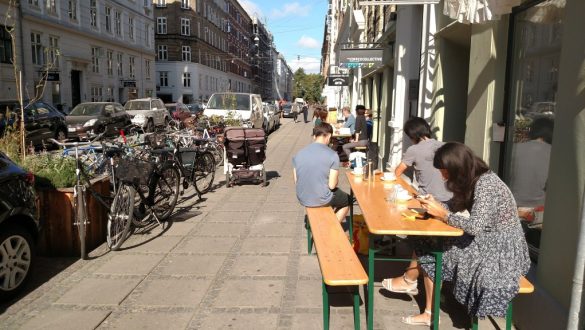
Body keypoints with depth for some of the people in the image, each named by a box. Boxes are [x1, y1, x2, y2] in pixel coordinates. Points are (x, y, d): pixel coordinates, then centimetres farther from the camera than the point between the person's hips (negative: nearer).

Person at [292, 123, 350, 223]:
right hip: (321, 200, -5)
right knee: (347, 200, 27)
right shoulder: (332, 155, -18)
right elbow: (332, 185, -17)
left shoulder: (299, 153, -5)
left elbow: (296, 181, 1)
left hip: (302, 199, 5)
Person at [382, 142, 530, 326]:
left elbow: (475, 226, -31)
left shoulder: (485, 184, -24)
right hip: (486, 239, 9)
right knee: (427, 245, -2)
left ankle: (409, 281, 16)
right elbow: (456, 206, 10)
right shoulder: (470, 180, 4)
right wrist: (436, 205, -9)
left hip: (501, 248, -9)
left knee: (432, 254, -12)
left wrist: (443, 214, -24)